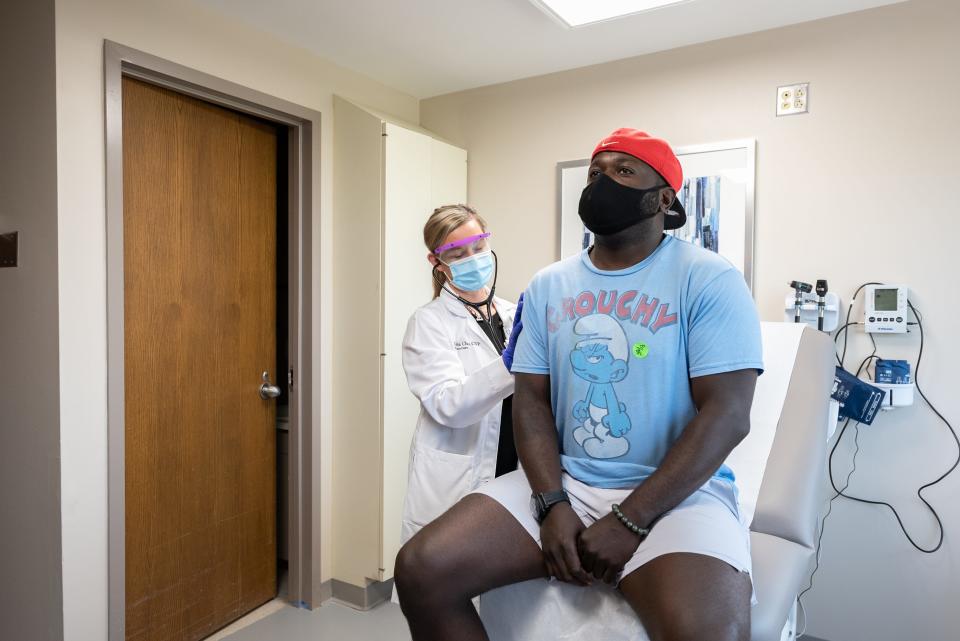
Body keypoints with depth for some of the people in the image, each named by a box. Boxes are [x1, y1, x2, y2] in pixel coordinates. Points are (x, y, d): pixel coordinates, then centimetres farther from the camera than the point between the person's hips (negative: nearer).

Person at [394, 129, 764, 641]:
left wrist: (630, 521, -16)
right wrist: (552, 504, -10)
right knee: (421, 569, -12)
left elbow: (726, 414, -11)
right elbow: (530, 400, 6)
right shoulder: (547, 286, 8)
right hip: (561, 483, 4)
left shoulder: (708, 280, -5)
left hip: (675, 493, -3)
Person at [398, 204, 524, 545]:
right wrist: (508, 363, -32)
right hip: (454, 491, -4)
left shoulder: (513, 314, 8)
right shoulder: (428, 321, -5)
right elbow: (447, 405, -19)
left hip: (515, 483, 4)